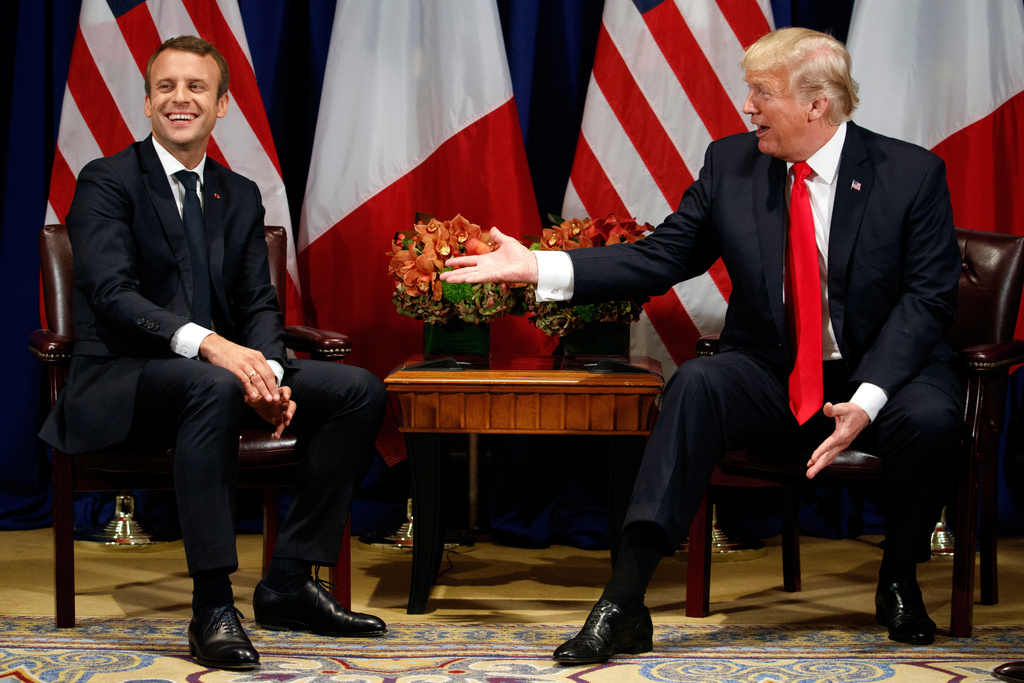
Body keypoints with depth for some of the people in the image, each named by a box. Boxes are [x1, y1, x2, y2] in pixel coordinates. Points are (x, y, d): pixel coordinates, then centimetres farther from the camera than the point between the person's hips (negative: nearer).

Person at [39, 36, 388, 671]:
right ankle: (212, 606, -36)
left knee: (360, 390, -10)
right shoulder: (106, 182, -4)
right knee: (213, 388, -40)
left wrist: (269, 372, -15)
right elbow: (111, 293, -18)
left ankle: (289, 582, -7)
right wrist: (206, 343, -34)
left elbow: (261, 304, 9)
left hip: (225, 365, 7)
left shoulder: (240, 196, 16)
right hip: (119, 380, -7)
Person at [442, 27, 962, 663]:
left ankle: (899, 583, -3)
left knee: (929, 417, -34)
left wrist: (868, 399, -27)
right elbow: (659, 258, -1)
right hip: (771, 372, 2)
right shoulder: (730, 164, 1)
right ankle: (624, 602, -35)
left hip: (881, 371, -2)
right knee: (696, 383, -30)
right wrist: (538, 267, -13)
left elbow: (927, 297, -13)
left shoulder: (913, 174, -8)